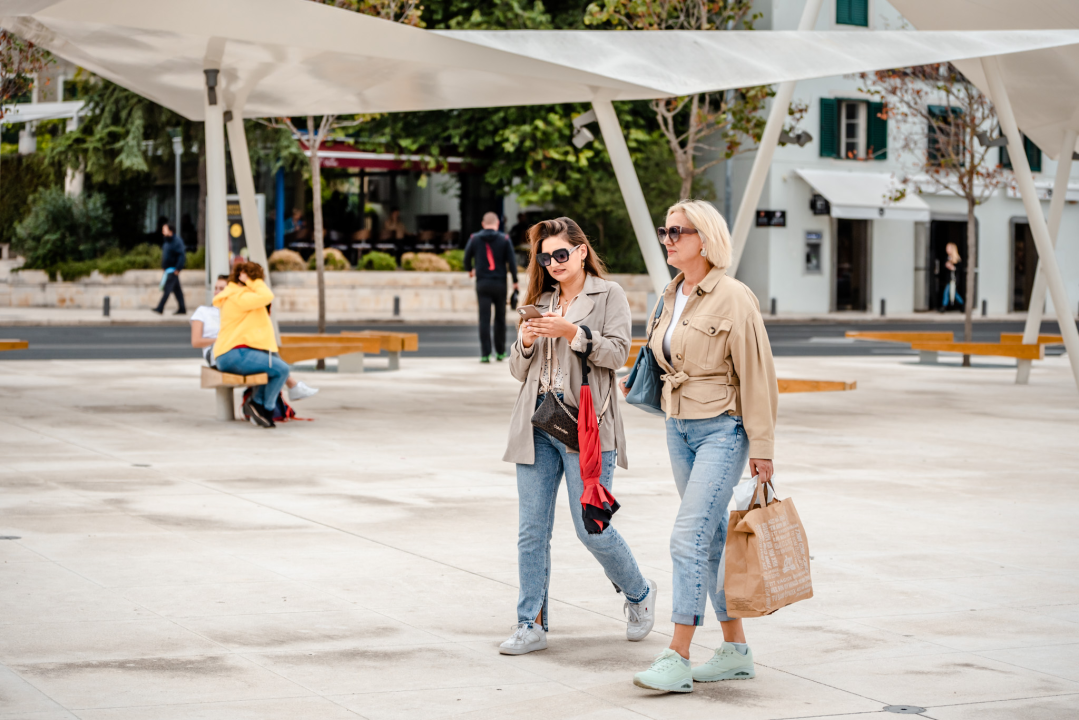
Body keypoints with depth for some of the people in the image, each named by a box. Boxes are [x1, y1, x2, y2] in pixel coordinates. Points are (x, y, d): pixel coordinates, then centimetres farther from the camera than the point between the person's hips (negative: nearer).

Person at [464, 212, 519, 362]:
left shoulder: (474, 238, 2)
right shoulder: (504, 240, -1)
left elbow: (467, 257, 9)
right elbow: (511, 261, -5)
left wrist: (470, 270, 29)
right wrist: (515, 281, 3)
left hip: (482, 284, 0)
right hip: (500, 283, 0)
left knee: (484, 319, -2)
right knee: (500, 318, 11)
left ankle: (485, 354, -9)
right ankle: (500, 352, 17)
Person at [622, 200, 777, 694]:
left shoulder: (733, 298, -13)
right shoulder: (672, 298, 10)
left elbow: (756, 376, -12)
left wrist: (761, 447, -13)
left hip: (722, 429, -8)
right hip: (679, 429, 8)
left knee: (689, 537, -14)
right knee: (711, 540, 12)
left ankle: (677, 660, -13)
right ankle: (736, 649, 20)